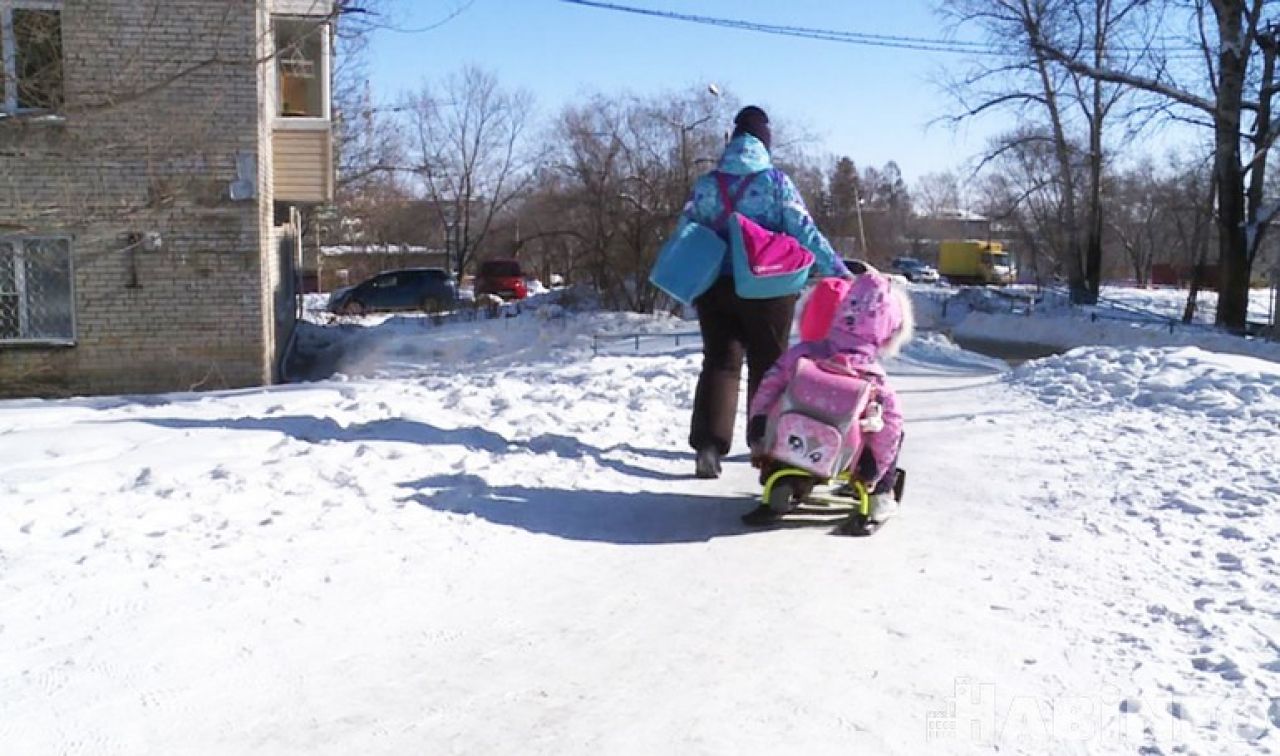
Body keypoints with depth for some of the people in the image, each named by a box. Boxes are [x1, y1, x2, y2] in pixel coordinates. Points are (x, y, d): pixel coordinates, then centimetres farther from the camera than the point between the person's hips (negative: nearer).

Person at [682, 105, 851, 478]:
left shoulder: (705, 184, 3)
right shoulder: (776, 181, -5)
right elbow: (805, 232, -9)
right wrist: (837, 270, -7)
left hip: (714, 287, 2)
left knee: (720, 362, 7)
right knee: (766, 364, 11)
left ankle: (708, 444, -7)